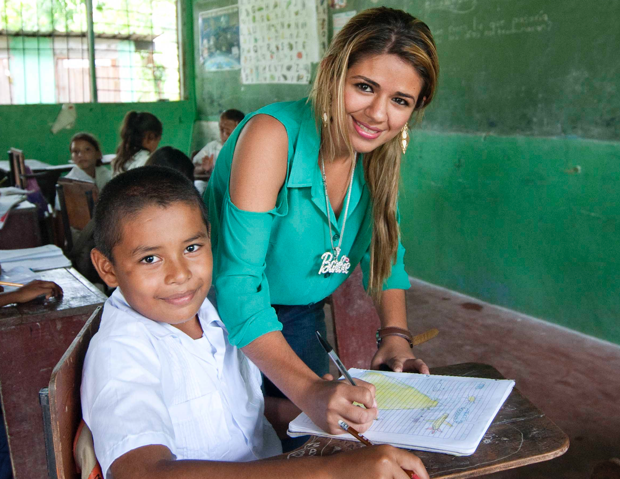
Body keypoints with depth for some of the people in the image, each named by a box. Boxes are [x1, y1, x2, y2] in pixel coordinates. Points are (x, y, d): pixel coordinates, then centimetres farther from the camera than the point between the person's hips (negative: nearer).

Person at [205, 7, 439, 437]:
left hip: (301, 321, 6)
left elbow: (385, 252, 5)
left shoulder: (380, 153, -8)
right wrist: (308, 390, -45)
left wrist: (396, 336, -12)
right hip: (231, 320, -5)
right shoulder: (271, 136, -28)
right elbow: (237, 286, -34)